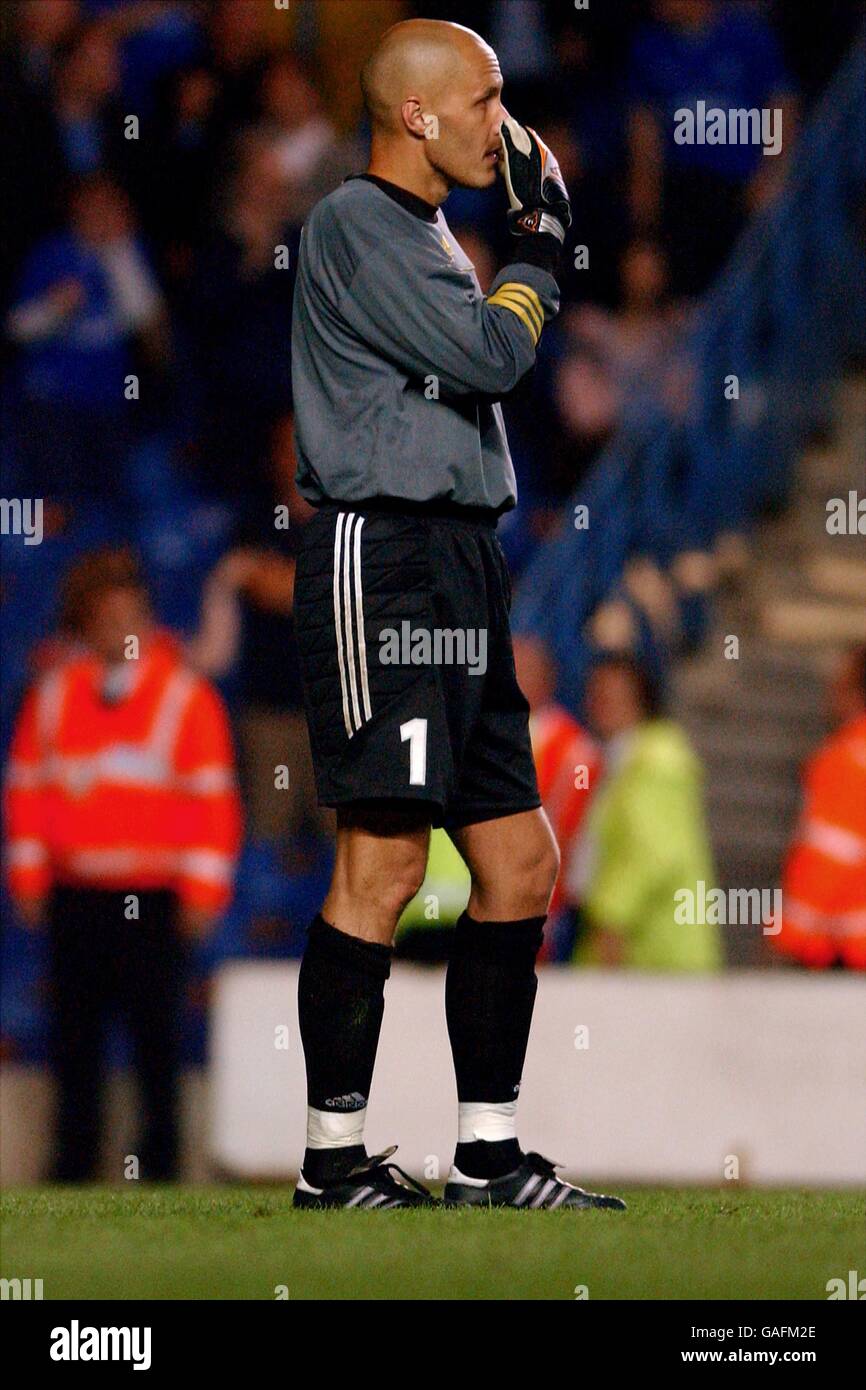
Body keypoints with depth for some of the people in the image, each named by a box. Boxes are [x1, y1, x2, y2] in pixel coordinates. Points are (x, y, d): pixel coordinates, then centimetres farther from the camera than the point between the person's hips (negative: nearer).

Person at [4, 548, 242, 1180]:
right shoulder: (54, 694, 9)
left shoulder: (185, 696, -1)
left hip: (154, 896, -3)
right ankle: (76, 1157, 13)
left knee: (156, 1028, -3)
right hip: (75, 894, 3)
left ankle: (161, 1155, 4)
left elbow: (213, 796, -3)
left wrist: (202, 890, -7)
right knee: (75, 1032, 6)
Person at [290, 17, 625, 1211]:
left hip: (460, 568, 10)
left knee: (519, 860, 8)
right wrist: (539, 252, -2)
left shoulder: (420, 234, 22)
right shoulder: (357, 221, -8)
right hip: (384, 561, -10)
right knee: (384, 863, -11)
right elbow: (488, 354, -14)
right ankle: (334, 1158, -7)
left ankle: (490, 1155, 12)